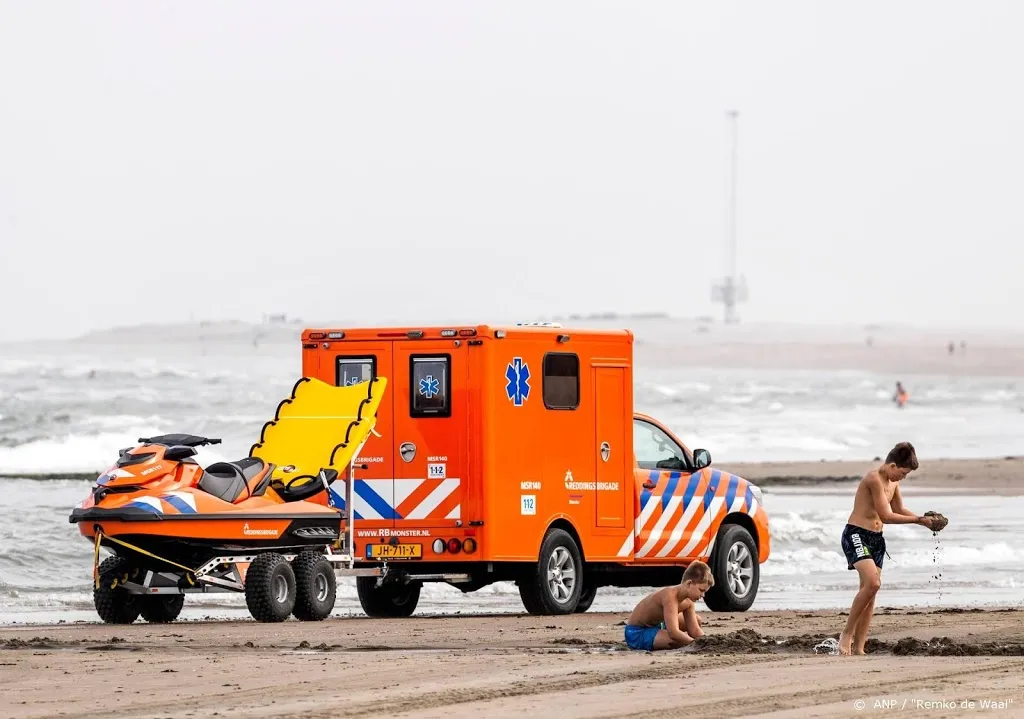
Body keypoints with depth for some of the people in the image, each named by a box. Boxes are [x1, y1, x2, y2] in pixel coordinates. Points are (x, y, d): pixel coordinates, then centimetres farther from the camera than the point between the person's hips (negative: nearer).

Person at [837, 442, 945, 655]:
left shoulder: (893, 483, 11)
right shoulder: (874, 479, -18)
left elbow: (900, 510, 24)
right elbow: (886, 516, -20)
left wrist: (925, 521, 9)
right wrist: (919, 520, -16)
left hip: (875, 538, 9)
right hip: (856, 534, -9)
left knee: (870, 591, 3)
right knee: (872, 583, -26)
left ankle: (858, 647, 4)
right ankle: (847, 634, -16)